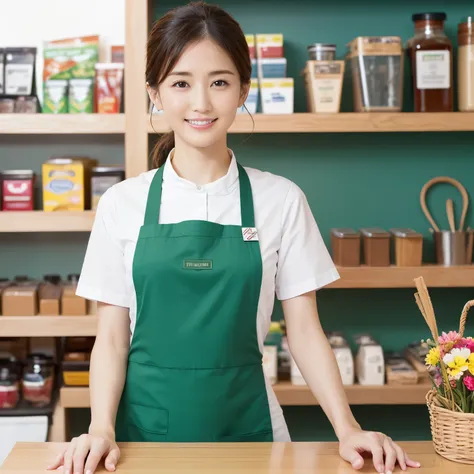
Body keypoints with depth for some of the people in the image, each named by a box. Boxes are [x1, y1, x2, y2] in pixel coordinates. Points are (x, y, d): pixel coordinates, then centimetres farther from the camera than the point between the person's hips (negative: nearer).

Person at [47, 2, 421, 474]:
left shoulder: (281, 200, -2)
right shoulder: (123, 204, -1)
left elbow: (303, 330, 1)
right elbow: (112, 339, 0)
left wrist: (347, 429, -10)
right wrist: (101, 428, -14)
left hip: (243, 423, 0)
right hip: (145, 423, 1)